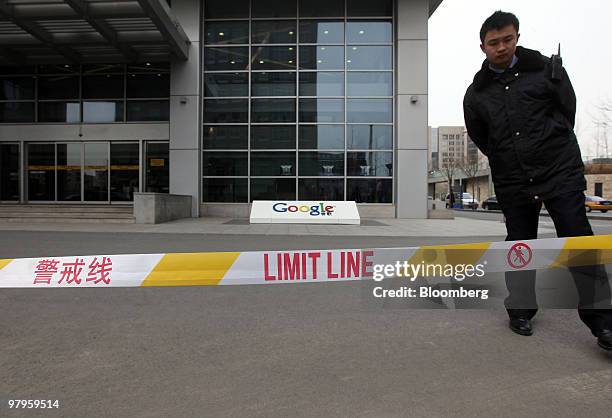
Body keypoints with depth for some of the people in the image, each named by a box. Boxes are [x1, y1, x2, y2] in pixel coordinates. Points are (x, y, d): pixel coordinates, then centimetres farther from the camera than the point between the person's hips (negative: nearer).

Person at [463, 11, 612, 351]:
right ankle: (521, 310, 21)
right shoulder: (477, 92, 6)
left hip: (560, 170, -1)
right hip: (512, 181, 2)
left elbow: (567, 110, 5)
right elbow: (480, 138, 13)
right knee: (519, 244, 8)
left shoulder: (545, 69, 2)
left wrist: (550, 147, 5)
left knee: (578, 241, -4)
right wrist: (508, 160, 10)